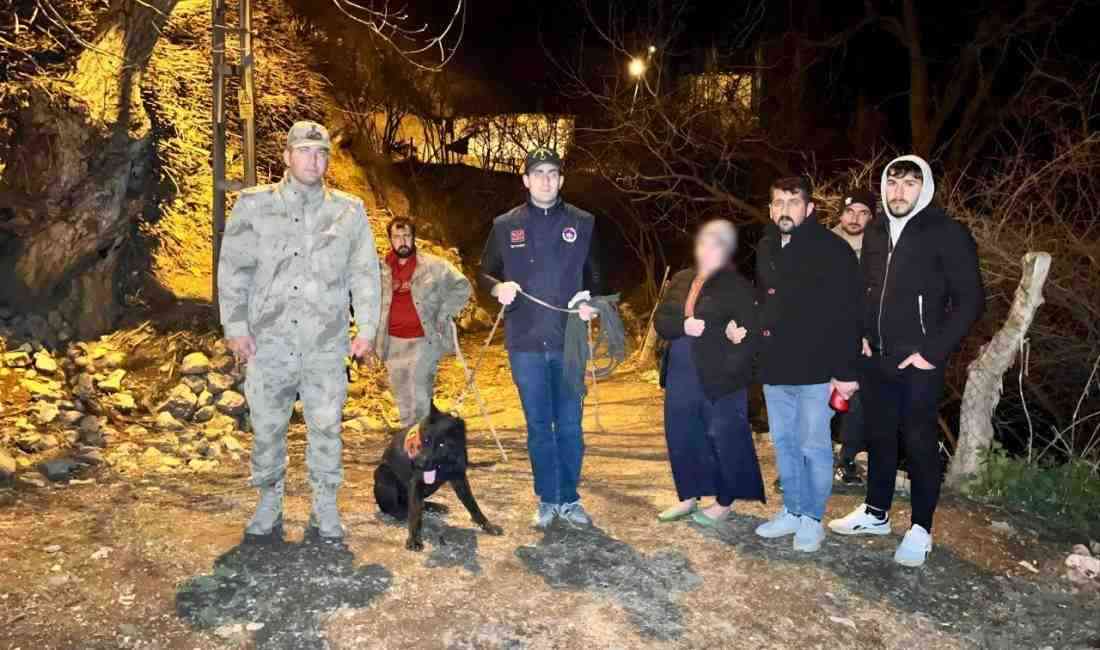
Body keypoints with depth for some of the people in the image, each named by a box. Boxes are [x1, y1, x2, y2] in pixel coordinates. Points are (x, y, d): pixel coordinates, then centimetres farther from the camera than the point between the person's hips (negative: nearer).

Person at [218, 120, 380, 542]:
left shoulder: (349, 211, 8)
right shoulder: (254, 205, 5)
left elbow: (365, 274, 9)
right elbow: (233, 269, 4)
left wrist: (367, 328, 4)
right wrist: (235, 325, -2)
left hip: (326, 347, 0)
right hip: (269, 342, 0)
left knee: (326, 428, 5)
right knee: (266, 428, 8)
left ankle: (325, 509, 19)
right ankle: (269, 507, 24)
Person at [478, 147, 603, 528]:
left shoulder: (582, 223, 5)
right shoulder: (505, 225, 5)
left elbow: (595, 275, 12)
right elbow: (484, 274, 11)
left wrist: (590, 303, -8)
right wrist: (498, 287, -11)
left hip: (569, 342, 0)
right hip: (526, 344, 0)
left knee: (570, 425, 7)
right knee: (538, 426, 9)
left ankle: (569, 499, 21)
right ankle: (547, 500, 21)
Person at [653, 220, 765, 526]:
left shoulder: (738, 286, -5)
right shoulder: (681, 280, 13)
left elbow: (752, 332, -10)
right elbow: (661, 320, 6)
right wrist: (683, 326, -14)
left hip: (720, 379, -6)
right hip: (681, 376, 6)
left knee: (725, 440, 2)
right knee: (680, 437, 11)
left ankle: (724, 502, 18)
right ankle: (688, 498, 27)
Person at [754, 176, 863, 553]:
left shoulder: (832, 250, -11)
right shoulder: (765, 248, 10)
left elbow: (848, 315, -15)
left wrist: (847, 372, -18)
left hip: (815, 369, -7)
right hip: (775, 366, 7)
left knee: (813, 447, 2)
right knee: (783, 443, 15)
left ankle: (812, 520, 17)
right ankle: (792, 511, 29)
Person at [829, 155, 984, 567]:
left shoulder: (947, 233, -9)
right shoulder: (875, 233, 9)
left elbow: (970, 299, -11)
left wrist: (934, 352, -15)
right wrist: (861, 335, 7)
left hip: (919, 363, -6)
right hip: (878, 359, 6)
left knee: (919, 443, 2)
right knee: (879, 437, 15)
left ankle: (921, 530, 15)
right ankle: (876, 513, 30)